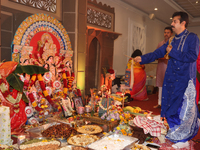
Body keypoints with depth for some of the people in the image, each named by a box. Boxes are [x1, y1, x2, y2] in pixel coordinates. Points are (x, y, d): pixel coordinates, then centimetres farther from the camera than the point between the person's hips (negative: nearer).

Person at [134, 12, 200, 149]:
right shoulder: (172, 41, 15)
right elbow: (157, 53, 11)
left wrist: (172, 53, -13)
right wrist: (142, 59, 1)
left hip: (185, 80, -6)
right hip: (171, 79, 6)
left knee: (183, 108, -2)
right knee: (171, 107, 10)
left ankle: (182, 139, 11)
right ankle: (176, 134, 28)